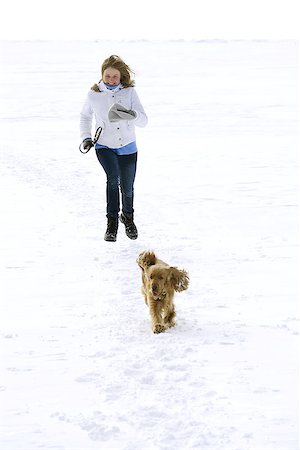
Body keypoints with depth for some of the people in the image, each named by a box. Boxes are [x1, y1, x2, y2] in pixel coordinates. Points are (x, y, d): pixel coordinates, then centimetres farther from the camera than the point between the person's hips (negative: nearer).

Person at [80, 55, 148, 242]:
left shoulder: (129, 92, -8)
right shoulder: (94, 95, -4)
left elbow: (144, 120, -13)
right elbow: (85, 116, 16)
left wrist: (132, 114, -34)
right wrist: (86, 137, 3)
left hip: (127, 147, 1)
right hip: (105, 147, -1)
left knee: (127, 188, 10)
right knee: (113, 178, -26)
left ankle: (128, 217, 41)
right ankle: (112, 223, -15)